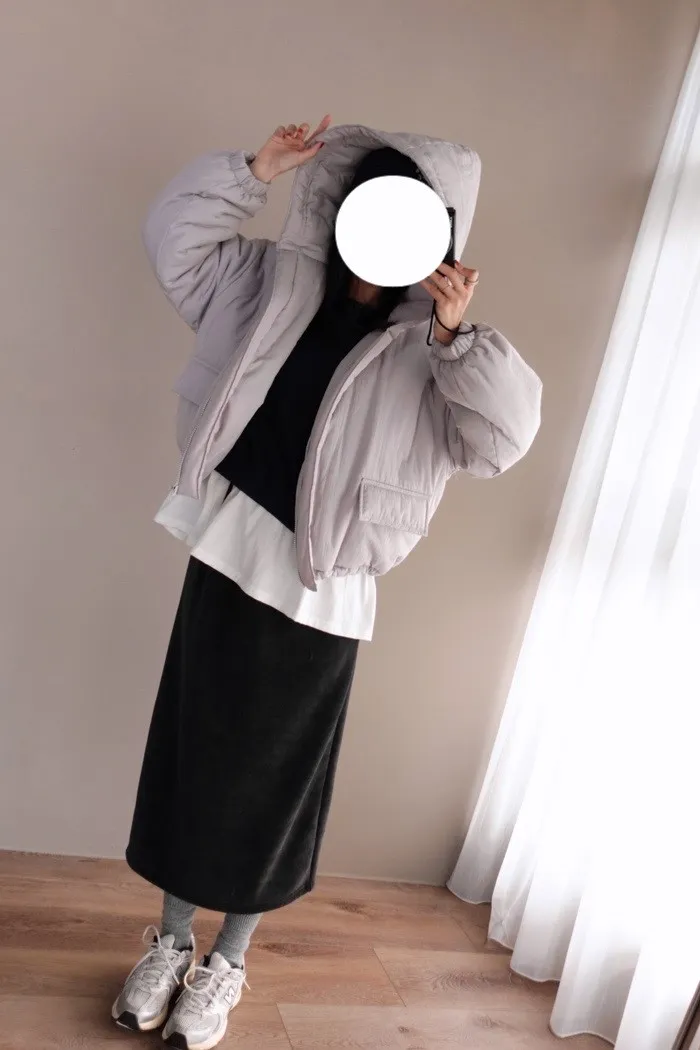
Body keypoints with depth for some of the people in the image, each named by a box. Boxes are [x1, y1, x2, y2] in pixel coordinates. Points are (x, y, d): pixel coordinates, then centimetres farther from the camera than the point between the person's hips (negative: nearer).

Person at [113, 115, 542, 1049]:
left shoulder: (430, 347, -4)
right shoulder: (274, 285, 7)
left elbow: (501, 439, -14)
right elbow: (175, 239, 10)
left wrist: (459, 336, -27)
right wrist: (254, 173, -3)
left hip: (320, 591, -3)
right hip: (227, 553, 3)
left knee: (269, 777, 9)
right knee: (190, 756, 12)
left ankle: (226, 967, 32)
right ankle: (170, 942, 34)